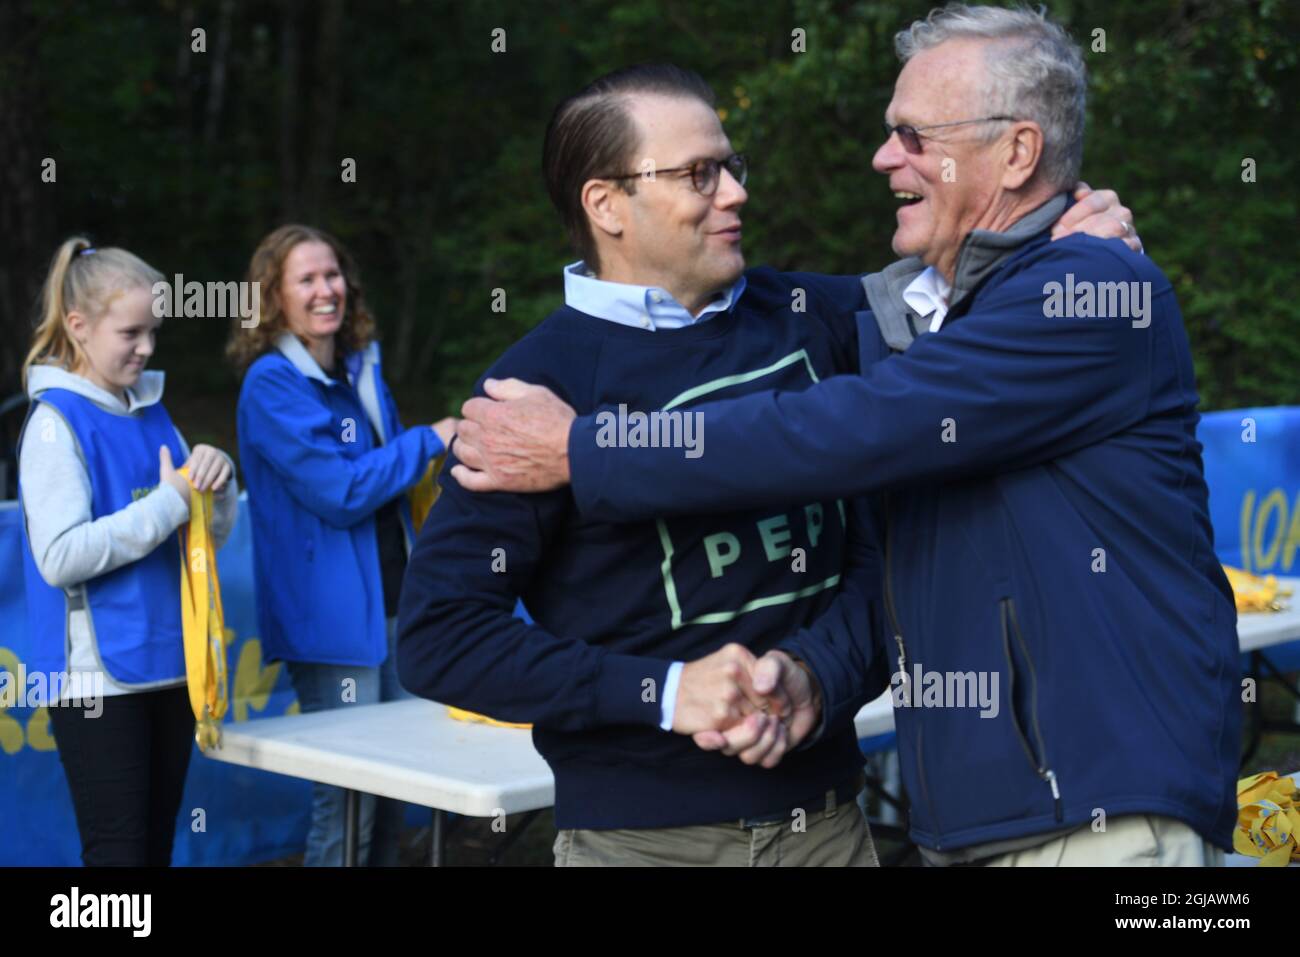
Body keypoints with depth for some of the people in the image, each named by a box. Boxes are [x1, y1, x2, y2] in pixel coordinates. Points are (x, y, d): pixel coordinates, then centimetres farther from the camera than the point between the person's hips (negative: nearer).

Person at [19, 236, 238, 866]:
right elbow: (60, 556, -20)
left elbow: (213, 535, 15)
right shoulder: (56, 422, -10)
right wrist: (168, 504, -18)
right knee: (118, 852, -4)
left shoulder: (151, 414, 11)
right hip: (99, 677, -7)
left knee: (157, 847, 13)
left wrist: (215, 481, -6)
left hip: (169, 665, 7)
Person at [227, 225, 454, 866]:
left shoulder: (362, 367, 12)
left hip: (392, 604, 8)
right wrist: (429, 441, -10)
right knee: (346, 808, -4)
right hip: (332, 617, -8)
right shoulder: (272, 383, -11)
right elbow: (340, 493, -17)